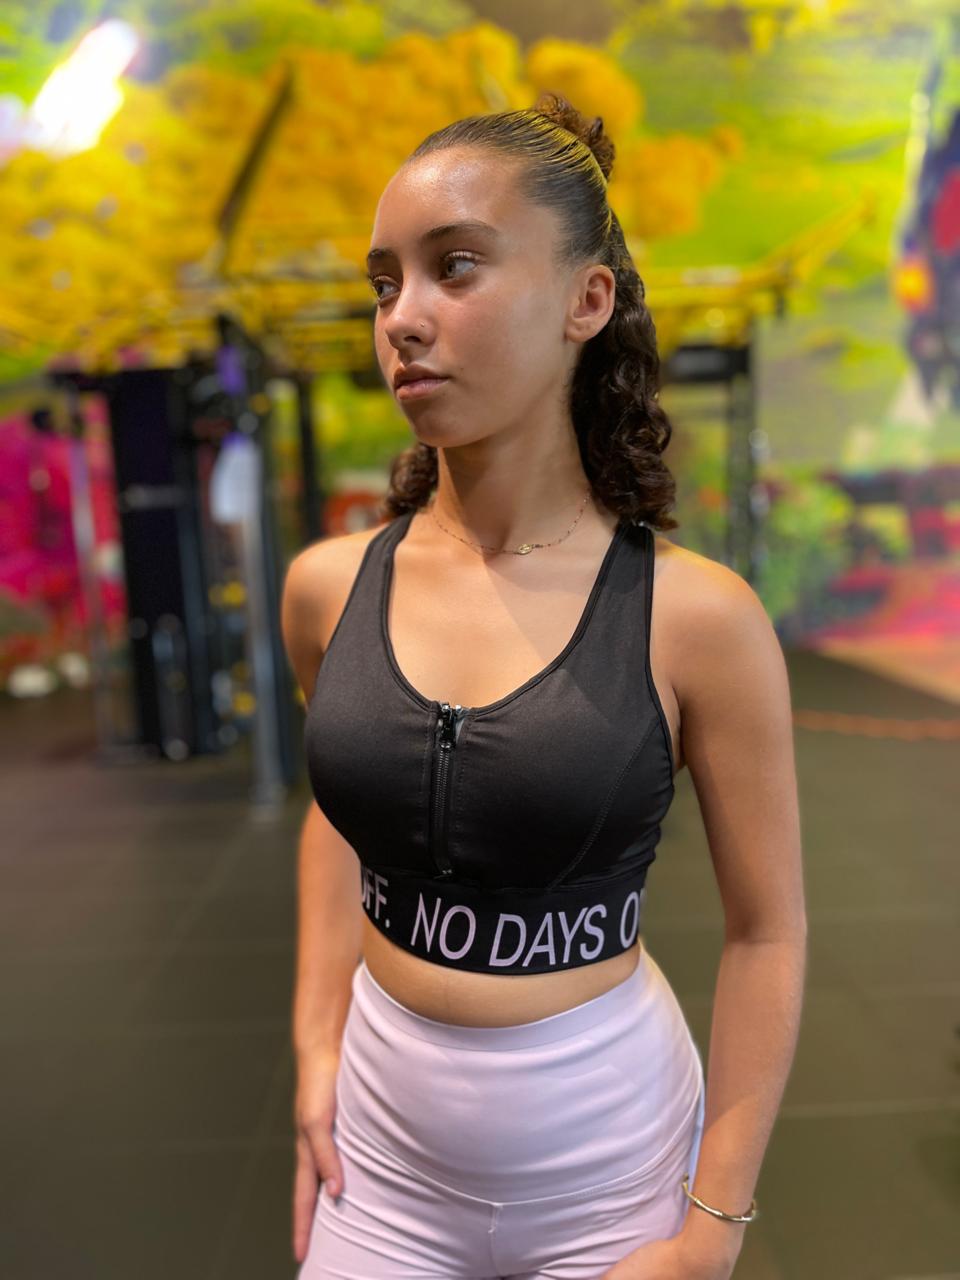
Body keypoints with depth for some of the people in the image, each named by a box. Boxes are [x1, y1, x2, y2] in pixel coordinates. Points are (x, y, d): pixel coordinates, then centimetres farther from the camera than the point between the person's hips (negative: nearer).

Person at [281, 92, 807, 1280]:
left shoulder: (698, 617, -18)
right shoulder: (326, 586, -9)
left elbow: (767, 933, -9)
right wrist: (317, 1045, 4)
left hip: (609, 1150, -2)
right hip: (383, 1139, 3)